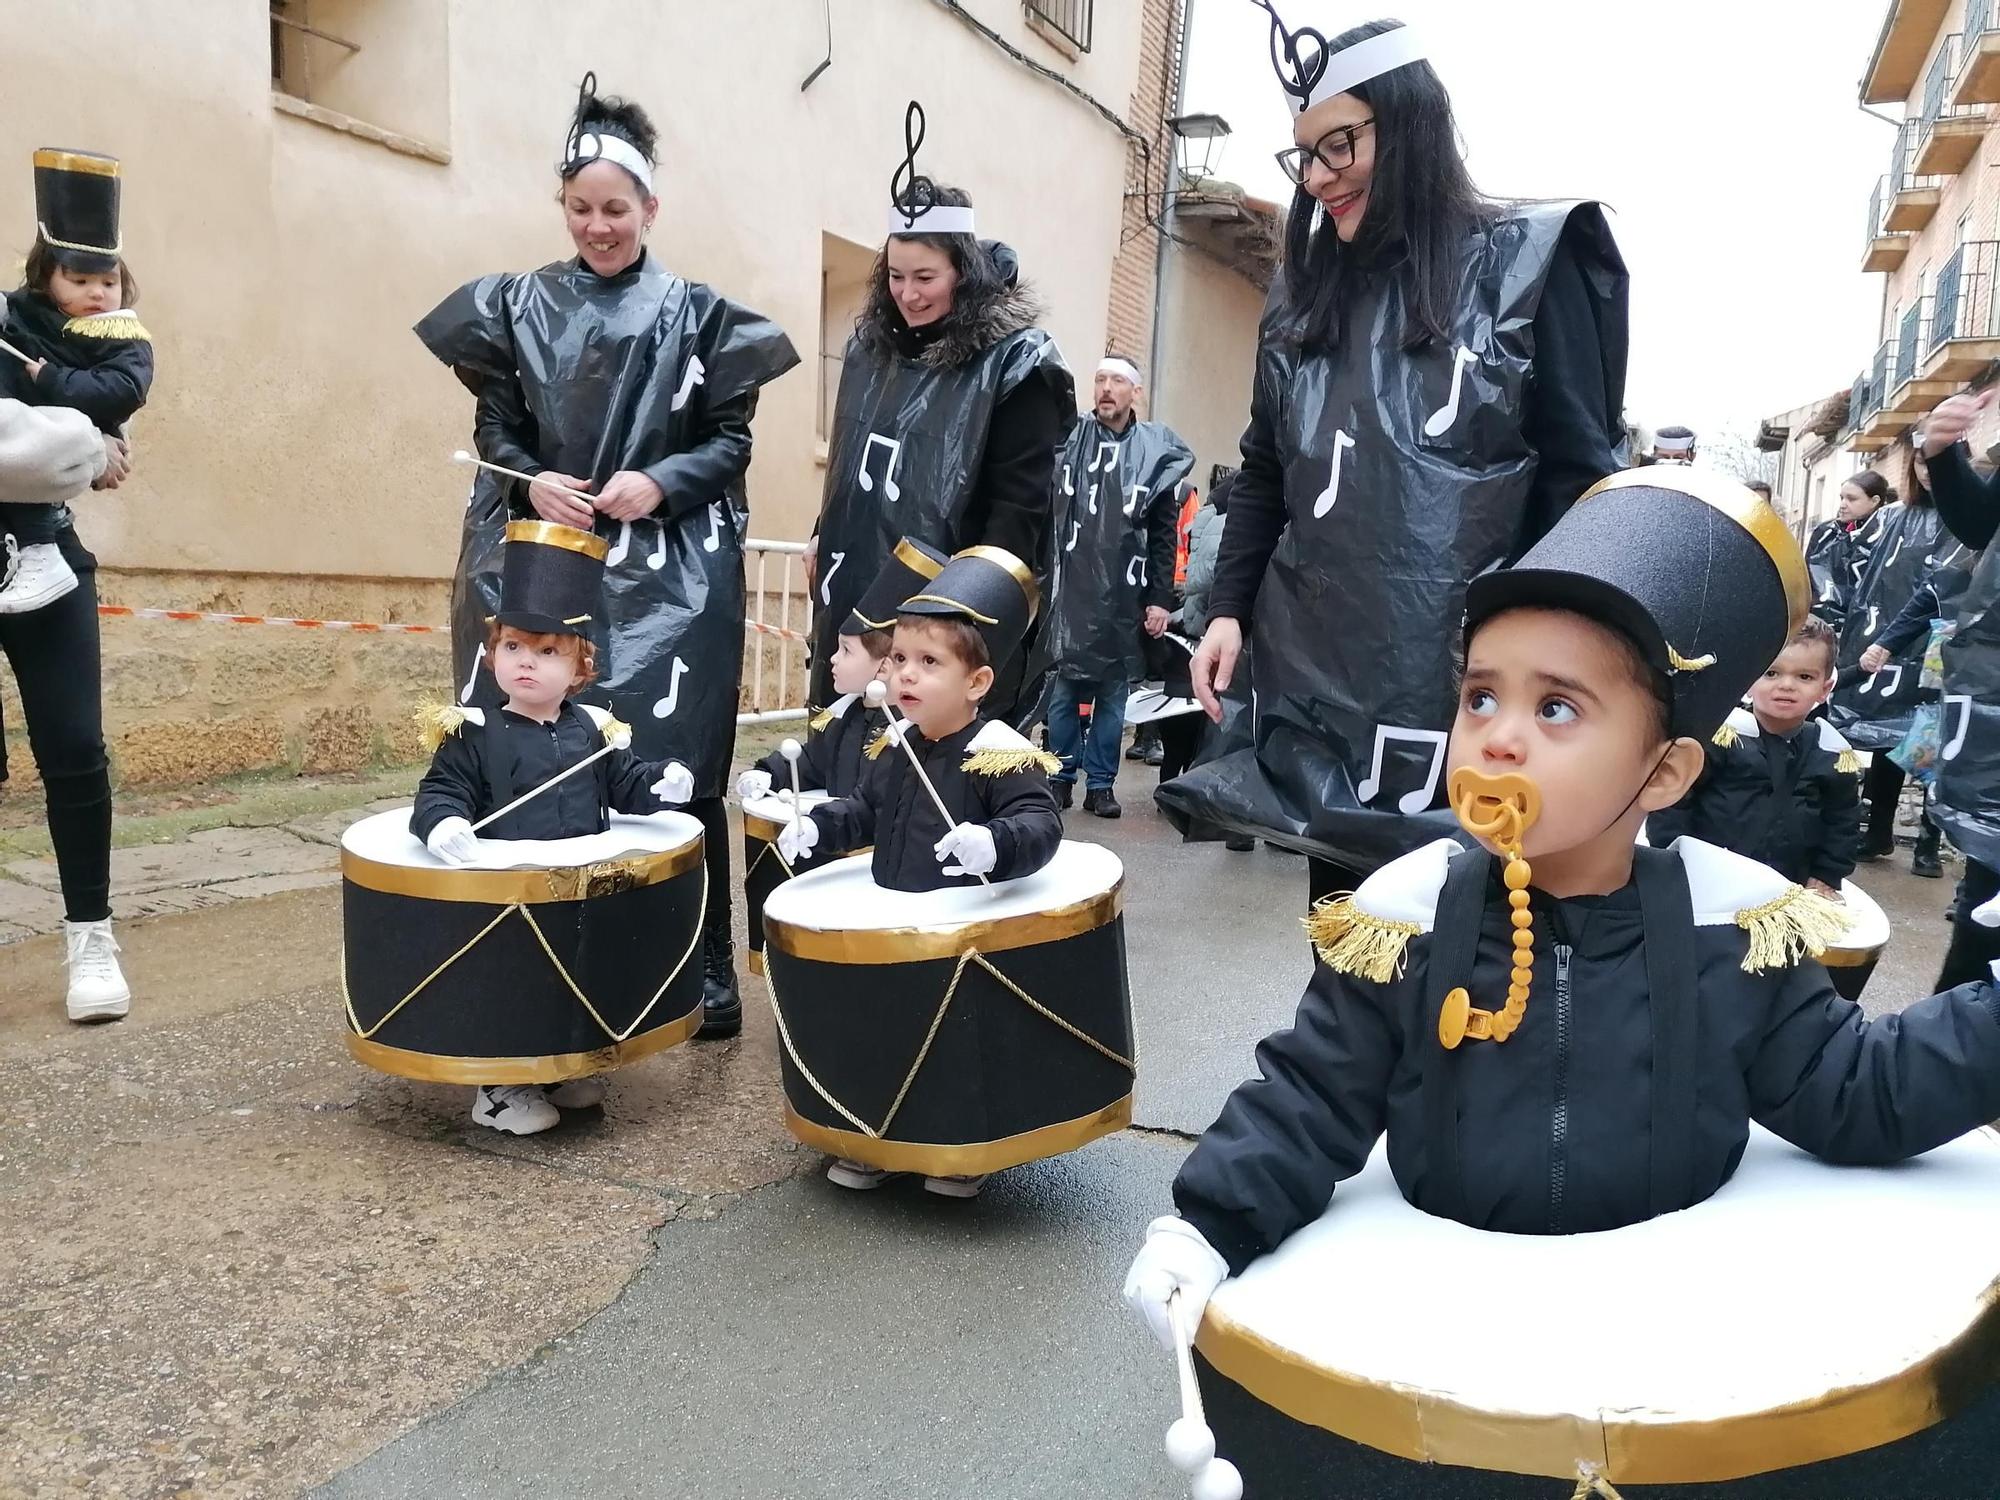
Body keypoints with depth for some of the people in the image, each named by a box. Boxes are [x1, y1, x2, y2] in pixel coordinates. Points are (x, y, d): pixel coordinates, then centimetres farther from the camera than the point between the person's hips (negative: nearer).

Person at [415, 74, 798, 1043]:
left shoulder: (695, 315, 5)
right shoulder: (518, 308, 12)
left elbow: (732, 440, 3)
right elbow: (493, 430, 11)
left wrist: (659, 484, -14)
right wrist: (534, 485, -10)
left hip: (668, 573, -2)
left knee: (671, 772, -3)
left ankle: (704, 976, 6)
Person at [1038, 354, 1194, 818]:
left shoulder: (1154, 452, 4)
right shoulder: (1067, 440, 4)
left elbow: (1164, 534, 5)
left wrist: (1160, 598, 0)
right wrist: (1040, 582, -6)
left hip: (1125, 597, 0)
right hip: (1069, 590, 0)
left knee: (1113, 693, 7)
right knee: (1065, 688, 6)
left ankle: (1101, 783, 16)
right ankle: (1061, 776, 18)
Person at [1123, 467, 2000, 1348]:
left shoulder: (1733, 925, -8)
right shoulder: (1404, 915, -10)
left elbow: (1855, 1094, 3)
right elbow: (1308, 1101, -6)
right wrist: (1208, 1226, -16)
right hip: (1443, 1289, -1)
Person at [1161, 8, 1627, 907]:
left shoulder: (1526, 265, -1)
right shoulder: (1304, 294, 14)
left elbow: (1581, 478, -3)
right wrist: (1229, 607, 6)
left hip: (1466, 672, -4)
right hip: (1322, 667, 5)